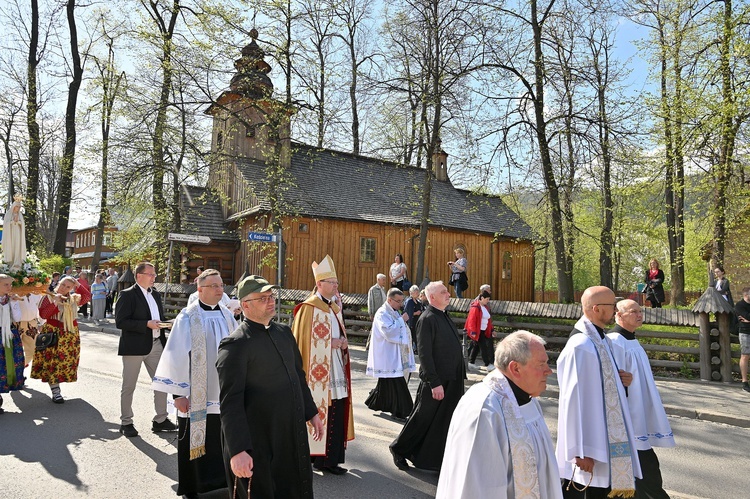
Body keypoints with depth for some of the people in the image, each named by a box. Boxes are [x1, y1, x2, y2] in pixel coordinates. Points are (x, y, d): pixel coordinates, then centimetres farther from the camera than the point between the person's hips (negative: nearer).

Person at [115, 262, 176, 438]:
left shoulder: (156, 294, 12)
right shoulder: (127, 295, -10)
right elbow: (120, 322, -18)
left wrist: (163, 324, 1)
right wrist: (147, 324, -23)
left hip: (156, 344, 6)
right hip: (134, 347, -6)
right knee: (128, 387, 8)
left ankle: (160, 420, 19)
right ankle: (126, 422, 24)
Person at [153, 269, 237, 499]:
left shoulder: (227, 316, 3)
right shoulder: (188, 317, -11)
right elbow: (177, 356, -11)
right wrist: (178, 392, -12)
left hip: (225, 392, 4)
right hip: (196, 395, -4)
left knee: (223, 440, 14)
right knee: (196, 440, 9)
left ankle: (222, 478, 33)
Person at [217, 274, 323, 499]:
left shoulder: (284, 332, 6)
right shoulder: (236, 344, -17)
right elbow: (230, 403, -20)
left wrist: (311, 413, 17)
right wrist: (237, 451, -23)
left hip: (294, 436, 7)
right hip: (259, 445, -7)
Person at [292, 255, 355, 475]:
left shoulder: (335, 307, 14)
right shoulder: (308, 308, -10)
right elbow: (303, 341, -14)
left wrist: (342, 343, 3)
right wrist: (331, 343, -14)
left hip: (335, 375, 8)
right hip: (317, 374, -7)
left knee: (335, 415, 8)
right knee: (315, 414, -2)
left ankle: (328, 459, 18)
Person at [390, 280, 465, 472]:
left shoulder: (445, 317, 12)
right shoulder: (427, 319, -15)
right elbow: (424, 354, -19)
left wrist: (460, 376, 14)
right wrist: (434, 383, -21)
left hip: (452, 382, 8)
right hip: (436, 381, -8)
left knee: (445, 424, 14)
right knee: (422, 420, 5)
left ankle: (439, 462, 26)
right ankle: (399, 449, 25)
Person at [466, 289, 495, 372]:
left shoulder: (485, 307, 13)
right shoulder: (475, 307, -16)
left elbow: (488, 319, 20)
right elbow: (472, 320, -18)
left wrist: (491, 330, 17)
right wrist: (473, 332, -20)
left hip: (483, 331, 9)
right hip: (477, 331, -9)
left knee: (476, 346, 14)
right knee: (483, 347, -8)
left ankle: (471, 363, 23)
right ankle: (488, 365, -4)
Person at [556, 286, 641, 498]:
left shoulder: (599, 339, 7)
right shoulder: (581, 346, -23)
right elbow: (575, 401, -25)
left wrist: (621, 379, -2)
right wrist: (582, 450, -23)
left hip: (604, 434, 10)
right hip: (590, 436, -9)